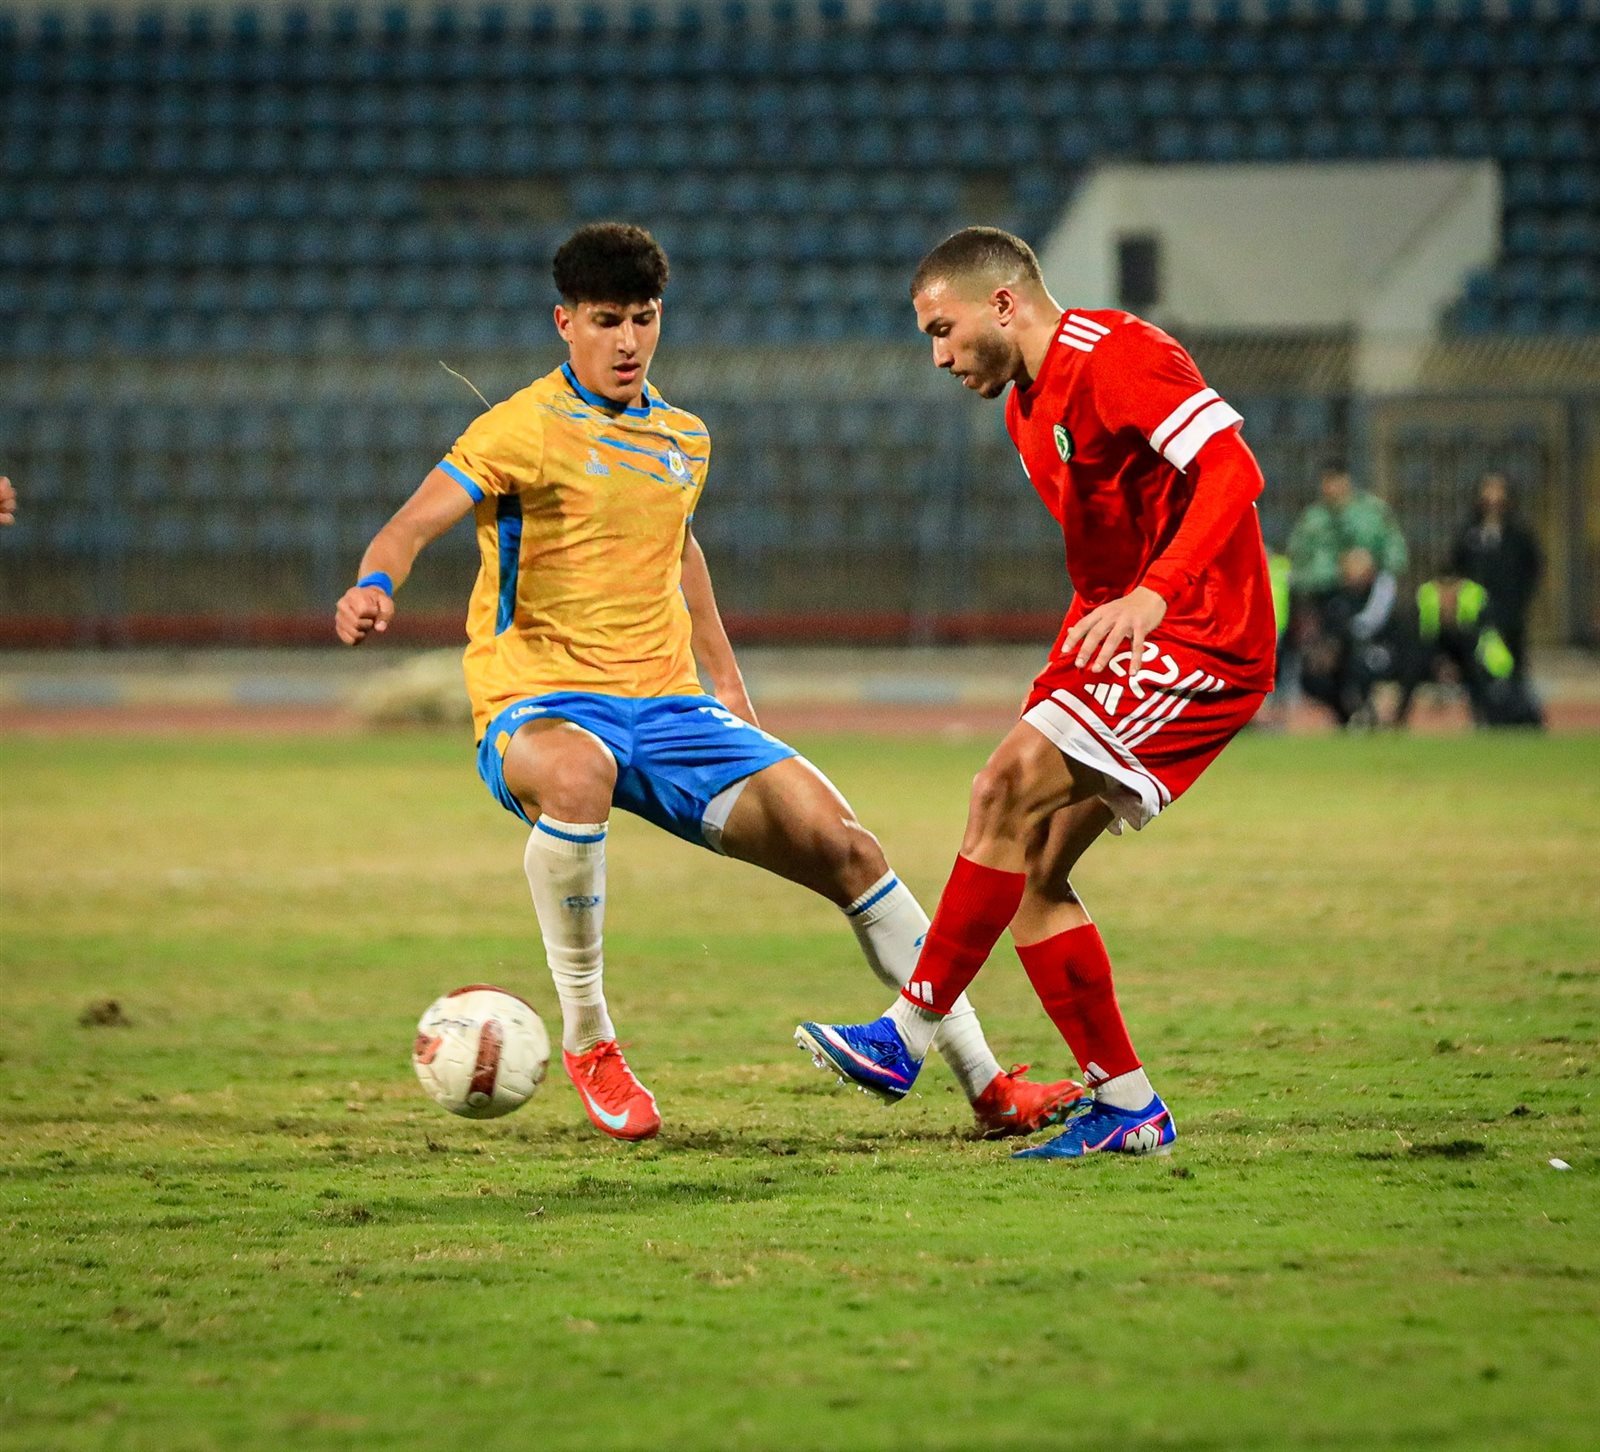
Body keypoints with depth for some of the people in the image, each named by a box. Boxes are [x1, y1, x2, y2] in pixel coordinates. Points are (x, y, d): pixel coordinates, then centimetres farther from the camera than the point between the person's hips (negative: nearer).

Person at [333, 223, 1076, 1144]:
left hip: (670, 707, 6)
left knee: (843, 846, -6)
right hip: (539, 706, -6)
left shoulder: (686, 440, 13)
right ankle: (588, 1041, -22)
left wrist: (727, 680, 33)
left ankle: (986, 1083, 3)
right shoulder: (526, 428, -7)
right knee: (577, 773, -42)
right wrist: (375, 586, -40)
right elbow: (417, 523, -19)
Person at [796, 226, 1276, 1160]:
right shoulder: (1029, 406, 17)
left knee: (1008, 791, -21)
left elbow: (1234, 472, -25)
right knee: (1031, 869, 0)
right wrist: (1085, 639, 18)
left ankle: (909, 1038, -17)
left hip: (1202, 643, -10)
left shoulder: (1117, 357, -14)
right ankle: (1127, 1106, 3)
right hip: (1116, 650, 10)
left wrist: (1152, 598, -35)